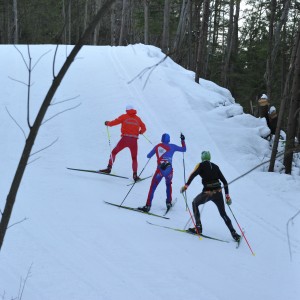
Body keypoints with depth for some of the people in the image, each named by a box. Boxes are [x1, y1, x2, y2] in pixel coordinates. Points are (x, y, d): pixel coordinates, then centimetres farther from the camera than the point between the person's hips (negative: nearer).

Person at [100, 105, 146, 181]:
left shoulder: (124, 116, 6)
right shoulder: (138, 118, 12)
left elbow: (114, 122, 3)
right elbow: (143, 128, 15)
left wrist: (108, 123, 22)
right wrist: (140, 132, 37)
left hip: (125, 139, -2)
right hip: (134, 140, 2)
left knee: (114, 152, 16)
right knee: (134, 158, 14)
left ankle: (109, 168, 3)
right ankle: (135, 175, 1)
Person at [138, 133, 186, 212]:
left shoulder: (157, 146, 7)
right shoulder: (172, 146, 6)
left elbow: (148, 156, 14)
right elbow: (184, 149, 16)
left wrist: (155, 151, 33)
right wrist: (183, 140, 28)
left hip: (160, 170, -2)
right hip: (169, 170, 2)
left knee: (152, 187, 2)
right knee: (168, 184, 30)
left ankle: (148, 206, -9)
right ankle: (169, 202, 31)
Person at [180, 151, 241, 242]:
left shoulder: (201, 165, 5)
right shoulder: (215, 166, 15)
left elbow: (193, 174, -14)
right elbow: (224, 181, 14)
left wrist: (186, 185, -13)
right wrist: (227, 196, 19)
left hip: (207, 193, -3)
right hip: (218, 192, 4)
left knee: (195, 203, 24)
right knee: (223, 214, 17)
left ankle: (198, 228, 17)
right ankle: (234, 234, 6)